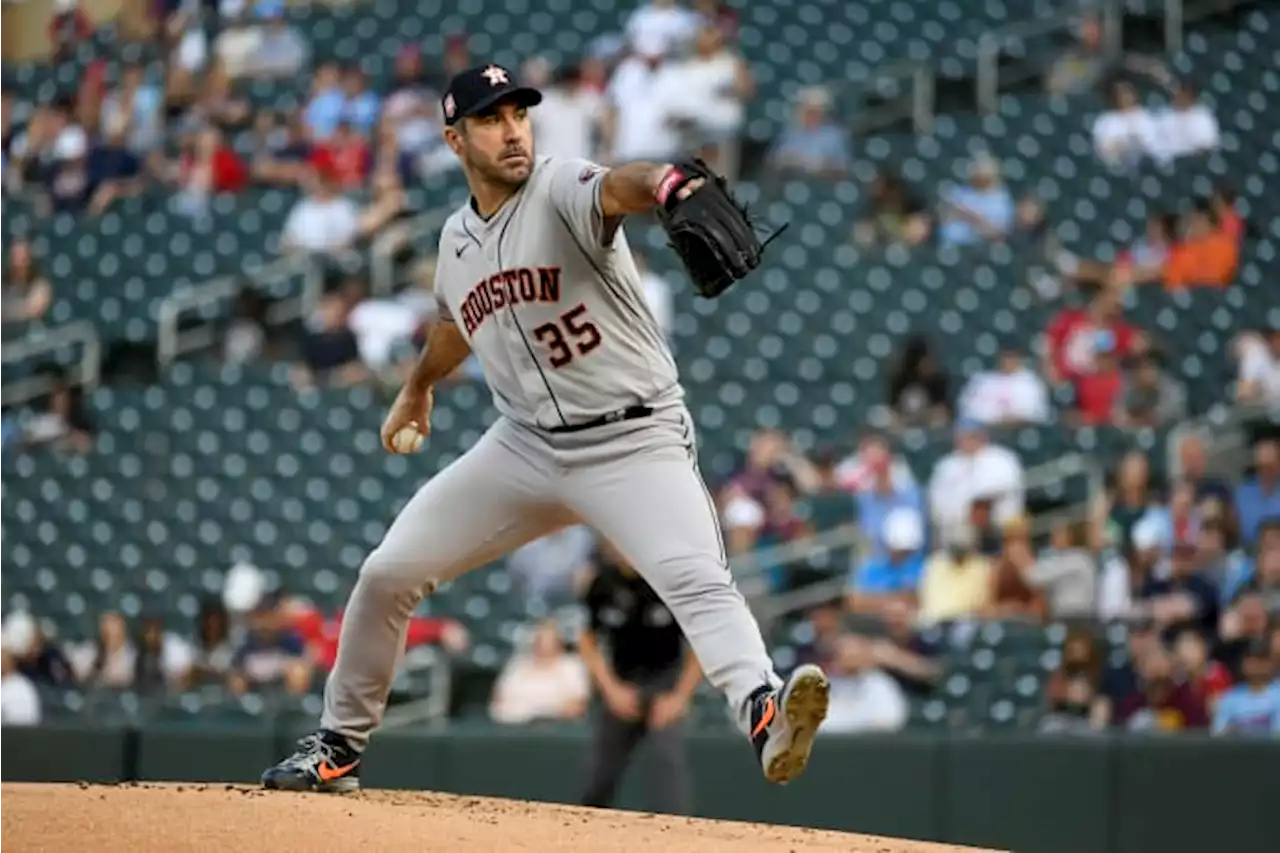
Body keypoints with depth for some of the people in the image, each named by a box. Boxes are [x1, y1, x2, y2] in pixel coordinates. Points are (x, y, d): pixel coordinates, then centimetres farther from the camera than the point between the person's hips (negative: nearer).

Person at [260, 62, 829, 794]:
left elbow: (616, 189, -39)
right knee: (389, 573, 5)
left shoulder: (562, 191, -13)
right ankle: (338, 748, 22)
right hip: (526, 446, 6)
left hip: (633, 442, -6)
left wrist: (665, 184, -63)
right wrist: (420, 387, 47)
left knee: (697, 580, -30)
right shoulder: (458, 237, 7)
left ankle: (763, 712, -49)